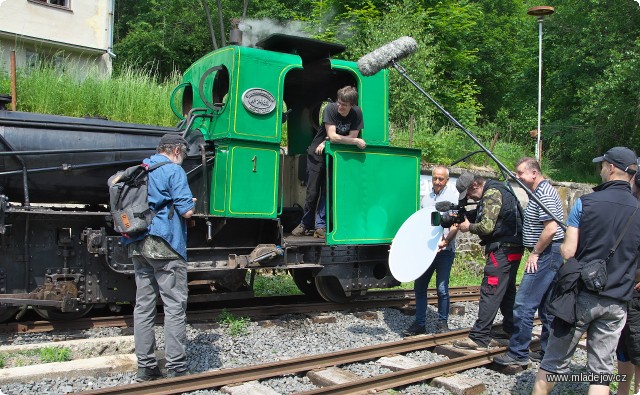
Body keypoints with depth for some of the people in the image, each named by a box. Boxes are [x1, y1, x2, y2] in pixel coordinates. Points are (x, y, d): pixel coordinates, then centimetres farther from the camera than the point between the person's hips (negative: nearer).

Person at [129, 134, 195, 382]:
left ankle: (145, 367, 16)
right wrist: (190, 203, 9)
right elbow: (187, 211, -12)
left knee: (143, 305, 10)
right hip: (165, 245, -7)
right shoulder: (174, 170, -6)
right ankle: (176, 370, 0)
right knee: (175, 306, -2)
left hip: (138, 246, 7)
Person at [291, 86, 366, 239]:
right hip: (317, 154, -2)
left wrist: (327, 142, -21)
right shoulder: (330, 109, -21)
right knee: (312, 192, 3)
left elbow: (352, 136, -16)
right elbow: (332, 136, -28)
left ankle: (320, 226, 6)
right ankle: (306, 224, 19)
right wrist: (357, 141, -27)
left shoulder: (357, 113, -13)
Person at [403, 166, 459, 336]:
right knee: (419, 286, 5)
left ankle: (442, 322, 15)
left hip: (445, 249, -5)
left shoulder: (453, 195, -2)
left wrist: (445, 241, -25)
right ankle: (420, 323, 14)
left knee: (442, 288, -1)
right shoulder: (427, 197, 15)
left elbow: (456, 224, -11)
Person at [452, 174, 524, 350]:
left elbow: (487, 226, -21)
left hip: (502, 250, -11)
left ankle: (479, 338, -8)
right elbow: (482, 215, 19)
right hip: (512, 248, 11)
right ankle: (511, 329, 30)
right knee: (507, 290, 19)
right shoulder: (497, 190, 17)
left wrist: (469, 227, -5)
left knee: (490, 291, -9)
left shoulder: (492, 194, -15)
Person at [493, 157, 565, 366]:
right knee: (547, 305, 15)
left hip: (546, 254, -11)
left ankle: (518, 353, -3)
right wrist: (537, 252, 17)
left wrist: (535, 253, -16)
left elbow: (551, 229, -24)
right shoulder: (539, 192, 16)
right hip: (550, 255, 11)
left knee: (524, 304, -9)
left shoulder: (544, 194, -16)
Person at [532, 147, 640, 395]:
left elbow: (568, 252, -11)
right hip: (616, 302, 3)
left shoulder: (586, 203, -9)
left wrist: (562, 246, 11)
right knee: (601, 372, 9)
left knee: (554, 363, 8)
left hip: (581, 295, -2)